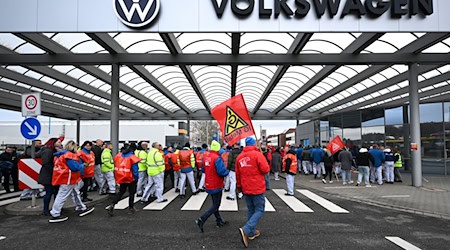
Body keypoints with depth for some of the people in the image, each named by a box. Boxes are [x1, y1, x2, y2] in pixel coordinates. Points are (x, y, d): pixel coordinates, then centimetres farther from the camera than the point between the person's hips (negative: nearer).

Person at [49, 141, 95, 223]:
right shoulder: (69, 155, -20)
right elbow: (75, 167, -27)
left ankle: (81, 208, 29)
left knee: (75, 193, 18)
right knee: (62, 196, -4)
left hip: (69, 179, 11)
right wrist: (82, 166, -9)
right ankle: (55, 215, 3)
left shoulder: (64, 154, 14)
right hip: (67, 179, -11)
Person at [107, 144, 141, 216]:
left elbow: (116, 167, 7)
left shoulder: (118, 156, 2)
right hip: (130, 178, -5)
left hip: (121, 178, 5)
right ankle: (131, 208, 19)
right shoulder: (132, 157, -15)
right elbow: (135, 170, -15)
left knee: (121, 192, 18)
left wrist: (117, 178, 15)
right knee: (132, 193, 11)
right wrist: (136, 178, -2)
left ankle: (112, 205, 3)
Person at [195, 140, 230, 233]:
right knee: (215, 205, 3)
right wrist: (227, 171, -6)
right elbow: (222, 172, -26)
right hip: (216, 185, -8)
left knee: (215, 203, 21)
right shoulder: (217, 158, -22)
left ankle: (219, 221, 31)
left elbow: (203, 169, 11)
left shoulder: (206, 156, 1)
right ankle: (201, 220, -8)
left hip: (208, 185, 8)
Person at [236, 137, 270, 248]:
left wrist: (239, 186, 23)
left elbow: (238, 174, 11)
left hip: (246, 188, 6)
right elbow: (266, 169, -16)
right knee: (259, 211, 2)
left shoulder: (239, 157, 4)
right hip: (257, 188, -6)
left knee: (251, 210, 19)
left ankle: (252, 232, 26)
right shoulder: (257, 154, -13)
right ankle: (246, 230, -14)